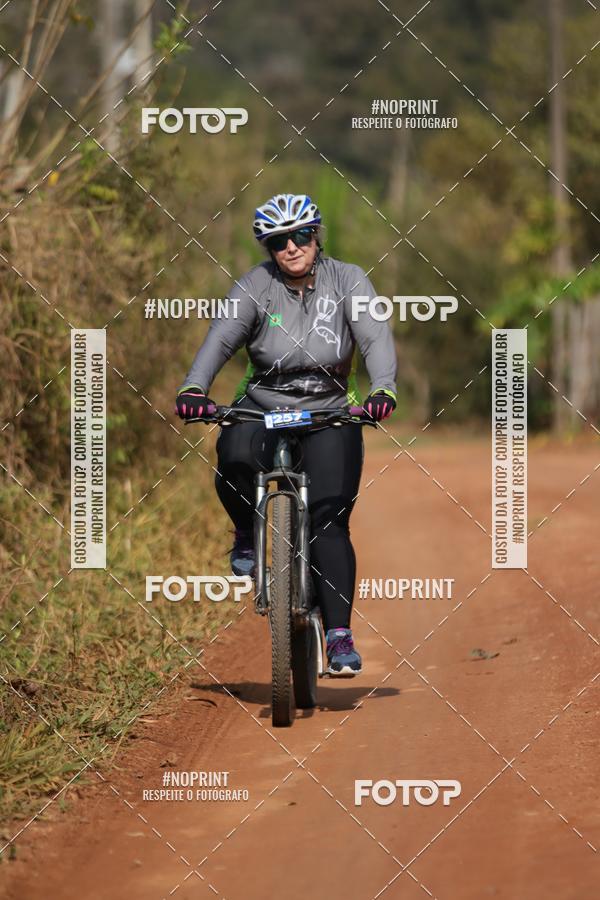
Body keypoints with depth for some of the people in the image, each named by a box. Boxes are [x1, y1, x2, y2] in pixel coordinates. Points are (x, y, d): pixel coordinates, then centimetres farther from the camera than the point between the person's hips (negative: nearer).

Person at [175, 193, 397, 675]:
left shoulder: (347, 280, -4)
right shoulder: (257, 285, -5)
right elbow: (222, 336, -18)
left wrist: (383, 390, -36)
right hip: (262, 408, 0)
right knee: (233, 459, -33)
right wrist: (193, 389, -36)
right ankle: (248, 535, -2)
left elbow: (376, 337, -16)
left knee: (329, 522, -14)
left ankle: (339, 633, -10)